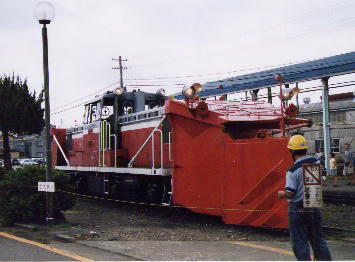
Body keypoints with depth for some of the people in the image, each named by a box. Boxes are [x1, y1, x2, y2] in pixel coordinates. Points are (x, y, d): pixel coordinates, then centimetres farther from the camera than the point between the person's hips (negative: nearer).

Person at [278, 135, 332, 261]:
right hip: (315, 207, 6)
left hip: (298, 209, -6)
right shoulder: (316, 162, 0)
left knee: (299, 242, 5)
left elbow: (290, 193, -18)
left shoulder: (293, 170, -18)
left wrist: (281, 194, 1)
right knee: (318, 239, 18)